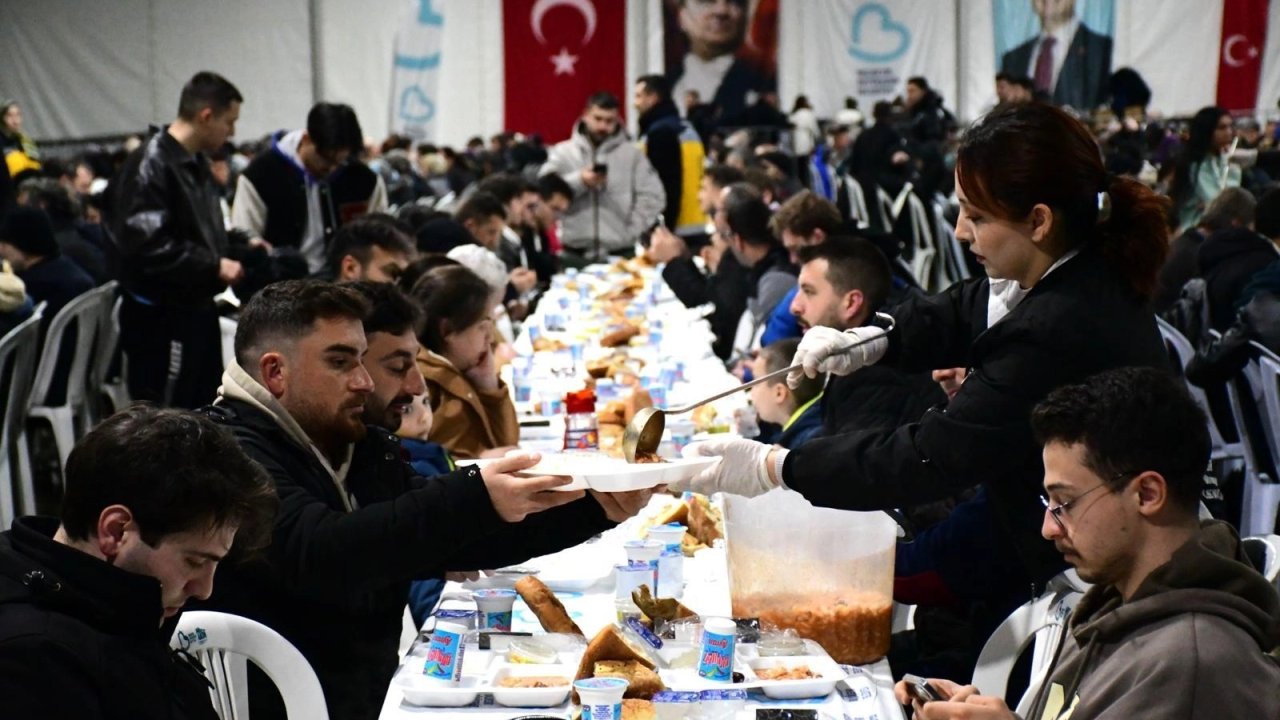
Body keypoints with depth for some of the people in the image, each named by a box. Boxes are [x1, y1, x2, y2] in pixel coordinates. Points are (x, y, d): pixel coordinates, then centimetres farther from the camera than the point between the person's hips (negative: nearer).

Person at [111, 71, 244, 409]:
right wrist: (214, 265, -22)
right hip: (161, 317, -10)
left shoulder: (197, 163, 13)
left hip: (198, 309, 10)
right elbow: (146, 245, -26)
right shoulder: (150, 165, -19)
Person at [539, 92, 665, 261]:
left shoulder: (632, 154, 6)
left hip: (619, 253, 0)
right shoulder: (562, 152, 7)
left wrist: (632, 232, -6)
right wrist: (578, 181, -16)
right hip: (573, 253, 0)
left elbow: (652, 197, 1)